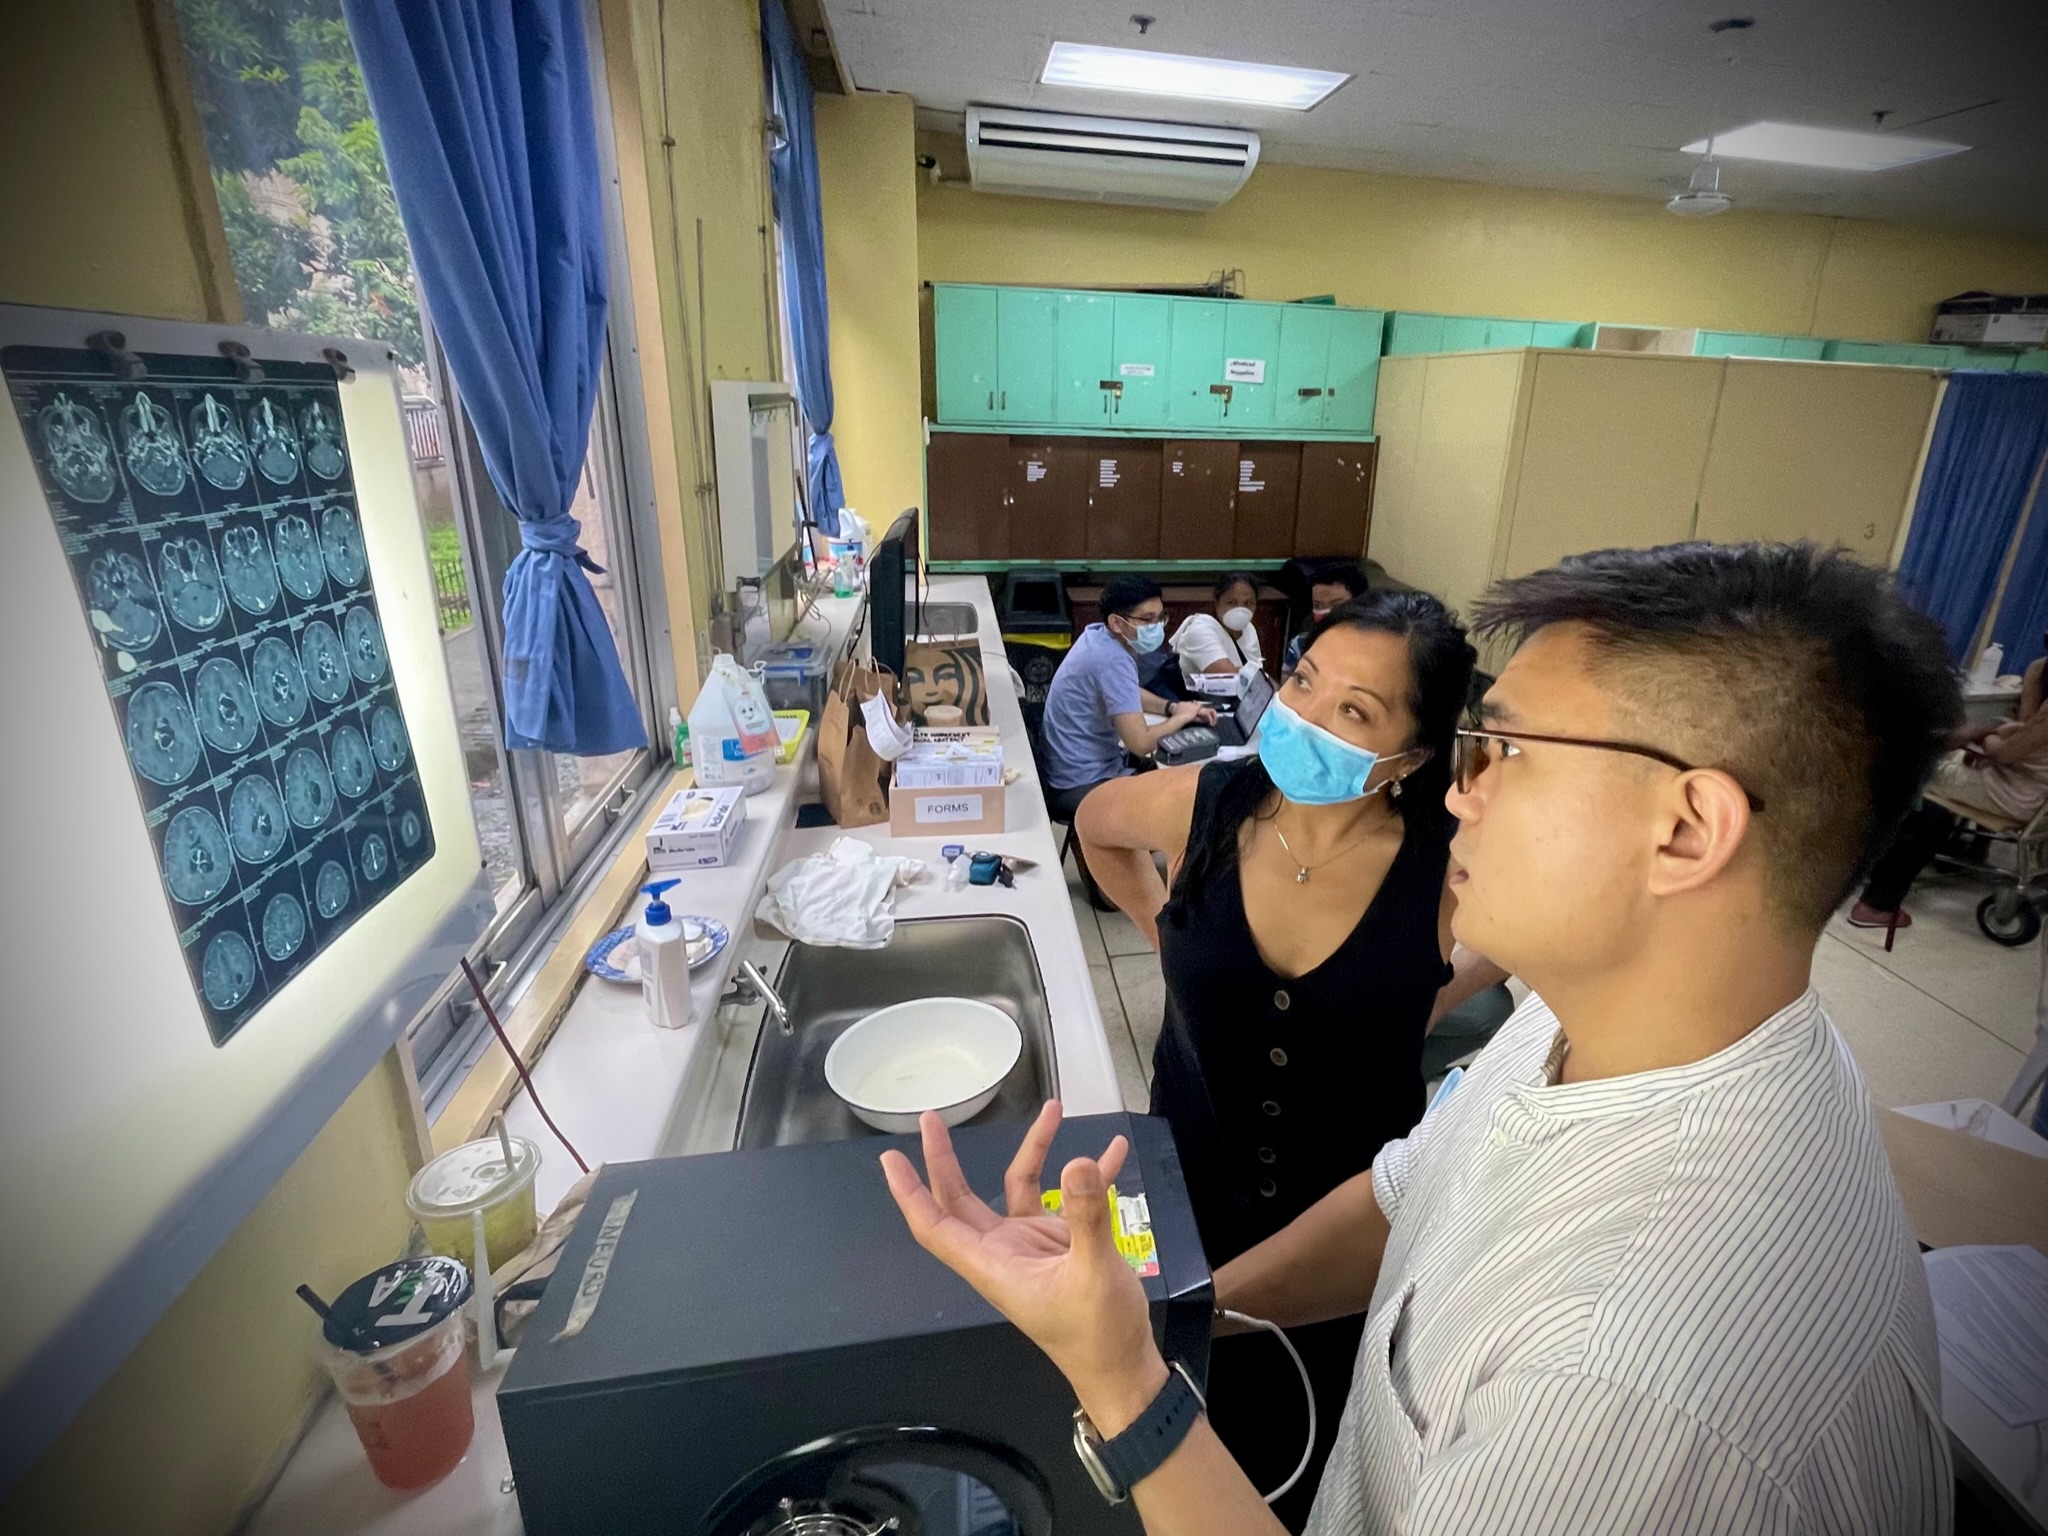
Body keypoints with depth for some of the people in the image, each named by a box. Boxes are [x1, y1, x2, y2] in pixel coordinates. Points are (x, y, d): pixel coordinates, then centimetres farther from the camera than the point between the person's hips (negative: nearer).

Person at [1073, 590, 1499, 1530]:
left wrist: (1430, 994, -8)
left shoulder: (1450, 866, -24)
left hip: (1357, 1222, -1)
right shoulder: (1196, 805, -18)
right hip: (1192, 1190, 2)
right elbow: (1095, 823, 4)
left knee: (1311, 1457, 24)